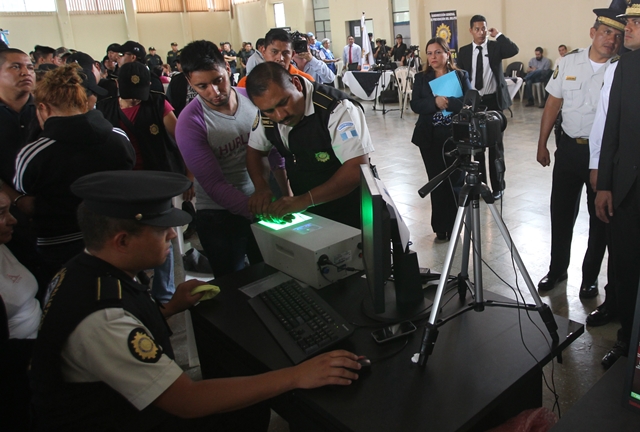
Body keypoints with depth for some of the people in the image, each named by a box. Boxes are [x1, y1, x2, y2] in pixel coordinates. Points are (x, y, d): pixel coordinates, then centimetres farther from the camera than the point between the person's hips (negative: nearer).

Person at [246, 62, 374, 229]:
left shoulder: (336, 108, -25)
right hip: (305, 211, 5)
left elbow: (358, 168, -31)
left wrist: (305, 200, -38)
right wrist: (261, 188, -11)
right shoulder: (267, 115, -7)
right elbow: (254, 150, 7)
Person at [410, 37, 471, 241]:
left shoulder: (461, 75, 4)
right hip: (430, 138, 1)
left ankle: (454, 226, 16)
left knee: (455, 181, 2)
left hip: (456, 137, -1)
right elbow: (415, 105, -6)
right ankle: (441, 227, 14)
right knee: (437, 182, 3)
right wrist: (435, 102, -21)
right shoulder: (421, 78, 7)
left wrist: (447, 102, -22)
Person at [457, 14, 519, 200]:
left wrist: (498, 35, -9)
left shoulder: (495, 47, 2)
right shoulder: (464, 51, 7)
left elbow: (514, 50, -18)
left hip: (493, 101, -2)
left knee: (495, 144, 5)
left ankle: (498, 186, 13)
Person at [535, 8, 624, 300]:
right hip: (569, 147, 2)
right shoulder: (569, 62, 1)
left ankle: (590, 277, 27)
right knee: (561, 211, 11)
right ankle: (557, 269, 29)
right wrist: (542, 144, 4)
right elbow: (553, 104, 5)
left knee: (599, 216, 10)